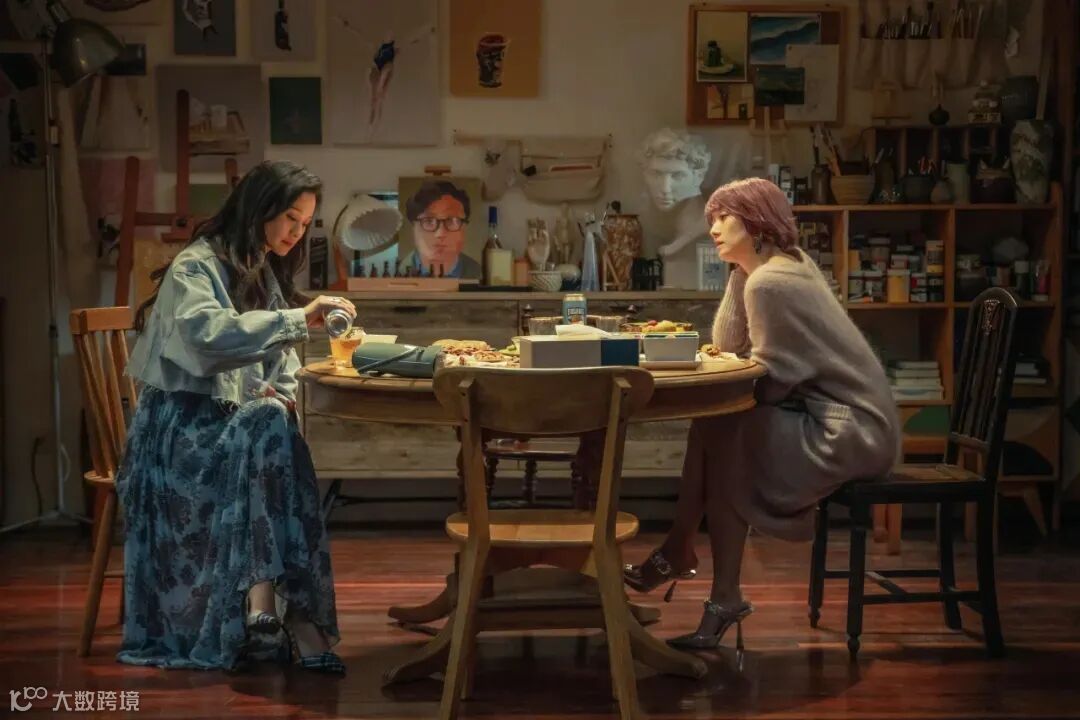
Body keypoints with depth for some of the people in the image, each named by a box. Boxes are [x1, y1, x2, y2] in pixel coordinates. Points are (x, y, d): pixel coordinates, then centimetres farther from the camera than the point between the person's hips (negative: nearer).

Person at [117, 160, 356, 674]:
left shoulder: (266, 273, 18)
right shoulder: (196, 266, -8)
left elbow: (279, 360, 25)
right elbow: (209, 332, -30)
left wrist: (280, 394, 2)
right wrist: (299, 319, -33)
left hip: (236, 423, 6)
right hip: (182, 425, -6)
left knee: (276, 434, -31)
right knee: (268, 434, -36)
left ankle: (275, 606, -40)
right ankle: (295, 613, -42)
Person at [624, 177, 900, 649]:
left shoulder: (769, 283, -18)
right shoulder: (784, 262, 13)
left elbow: (769, 380, -17)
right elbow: (727, 345, 11)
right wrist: (740, 270, 3)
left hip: (850, 432, -10)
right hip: (839, 419, 10)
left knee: (720, 440, -11)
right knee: (712, 426, 5)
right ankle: (680, 552, 10)